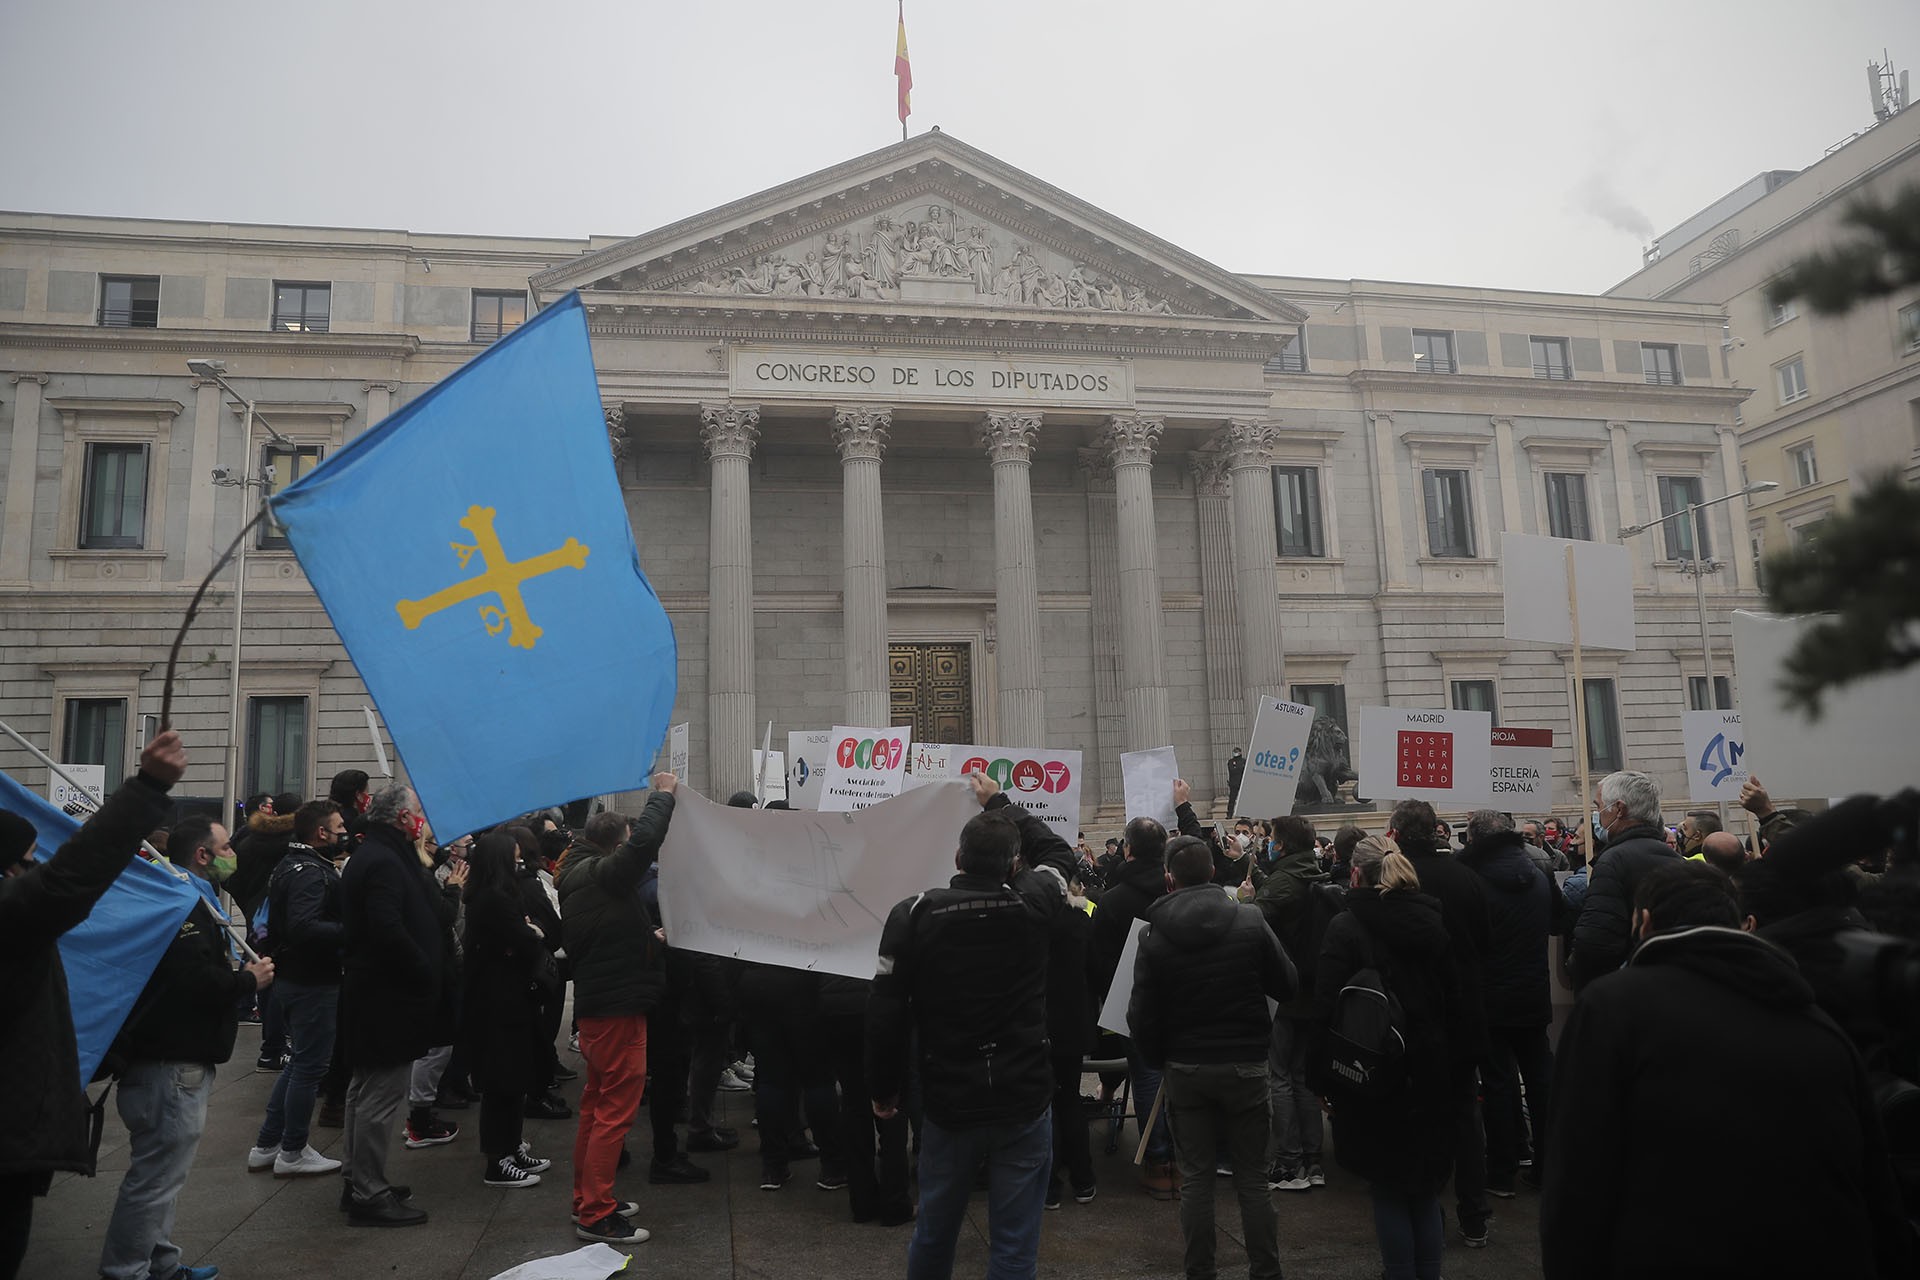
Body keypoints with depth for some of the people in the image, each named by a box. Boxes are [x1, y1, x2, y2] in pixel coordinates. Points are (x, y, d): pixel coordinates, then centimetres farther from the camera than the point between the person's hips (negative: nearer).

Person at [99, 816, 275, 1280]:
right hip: (173, 1064, -12)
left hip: (177, 1061, 12)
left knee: (160, 1172, 20)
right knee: (156, 1176, -3)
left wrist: (241, 976, 4)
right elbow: (194, 980, -29)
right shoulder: (182, 904, -18)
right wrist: (249, 980, -15)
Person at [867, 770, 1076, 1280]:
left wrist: (884, 1089, 6)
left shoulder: (913, 914, -10)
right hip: (1024, 1103, 0)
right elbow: (1057, 851, 14)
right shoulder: (1033, 905, -8)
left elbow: (886, 1012, -8)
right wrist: (999, 801, 25)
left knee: (933, 1236, 20)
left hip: (948, 1104, 1)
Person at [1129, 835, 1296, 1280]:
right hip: (1245, 1064, 0)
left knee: (1195, 1177, 10)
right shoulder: (1249, 919, -10)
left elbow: (1142, 1014, -5)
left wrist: (1157, 1060, 11)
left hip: (1185, 1069, 1)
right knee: (1252, 1178, 11)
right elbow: (1287, 985, -3)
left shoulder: (1154, 935, -8)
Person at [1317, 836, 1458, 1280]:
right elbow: (1452, 991, 8)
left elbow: (1329, 1001, -17)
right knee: (1426, 1185, 18)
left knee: (1388, 1189, 9)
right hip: (1430, 1065, 5)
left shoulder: (1346, 927, -14)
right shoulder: (1432, 921, 1)